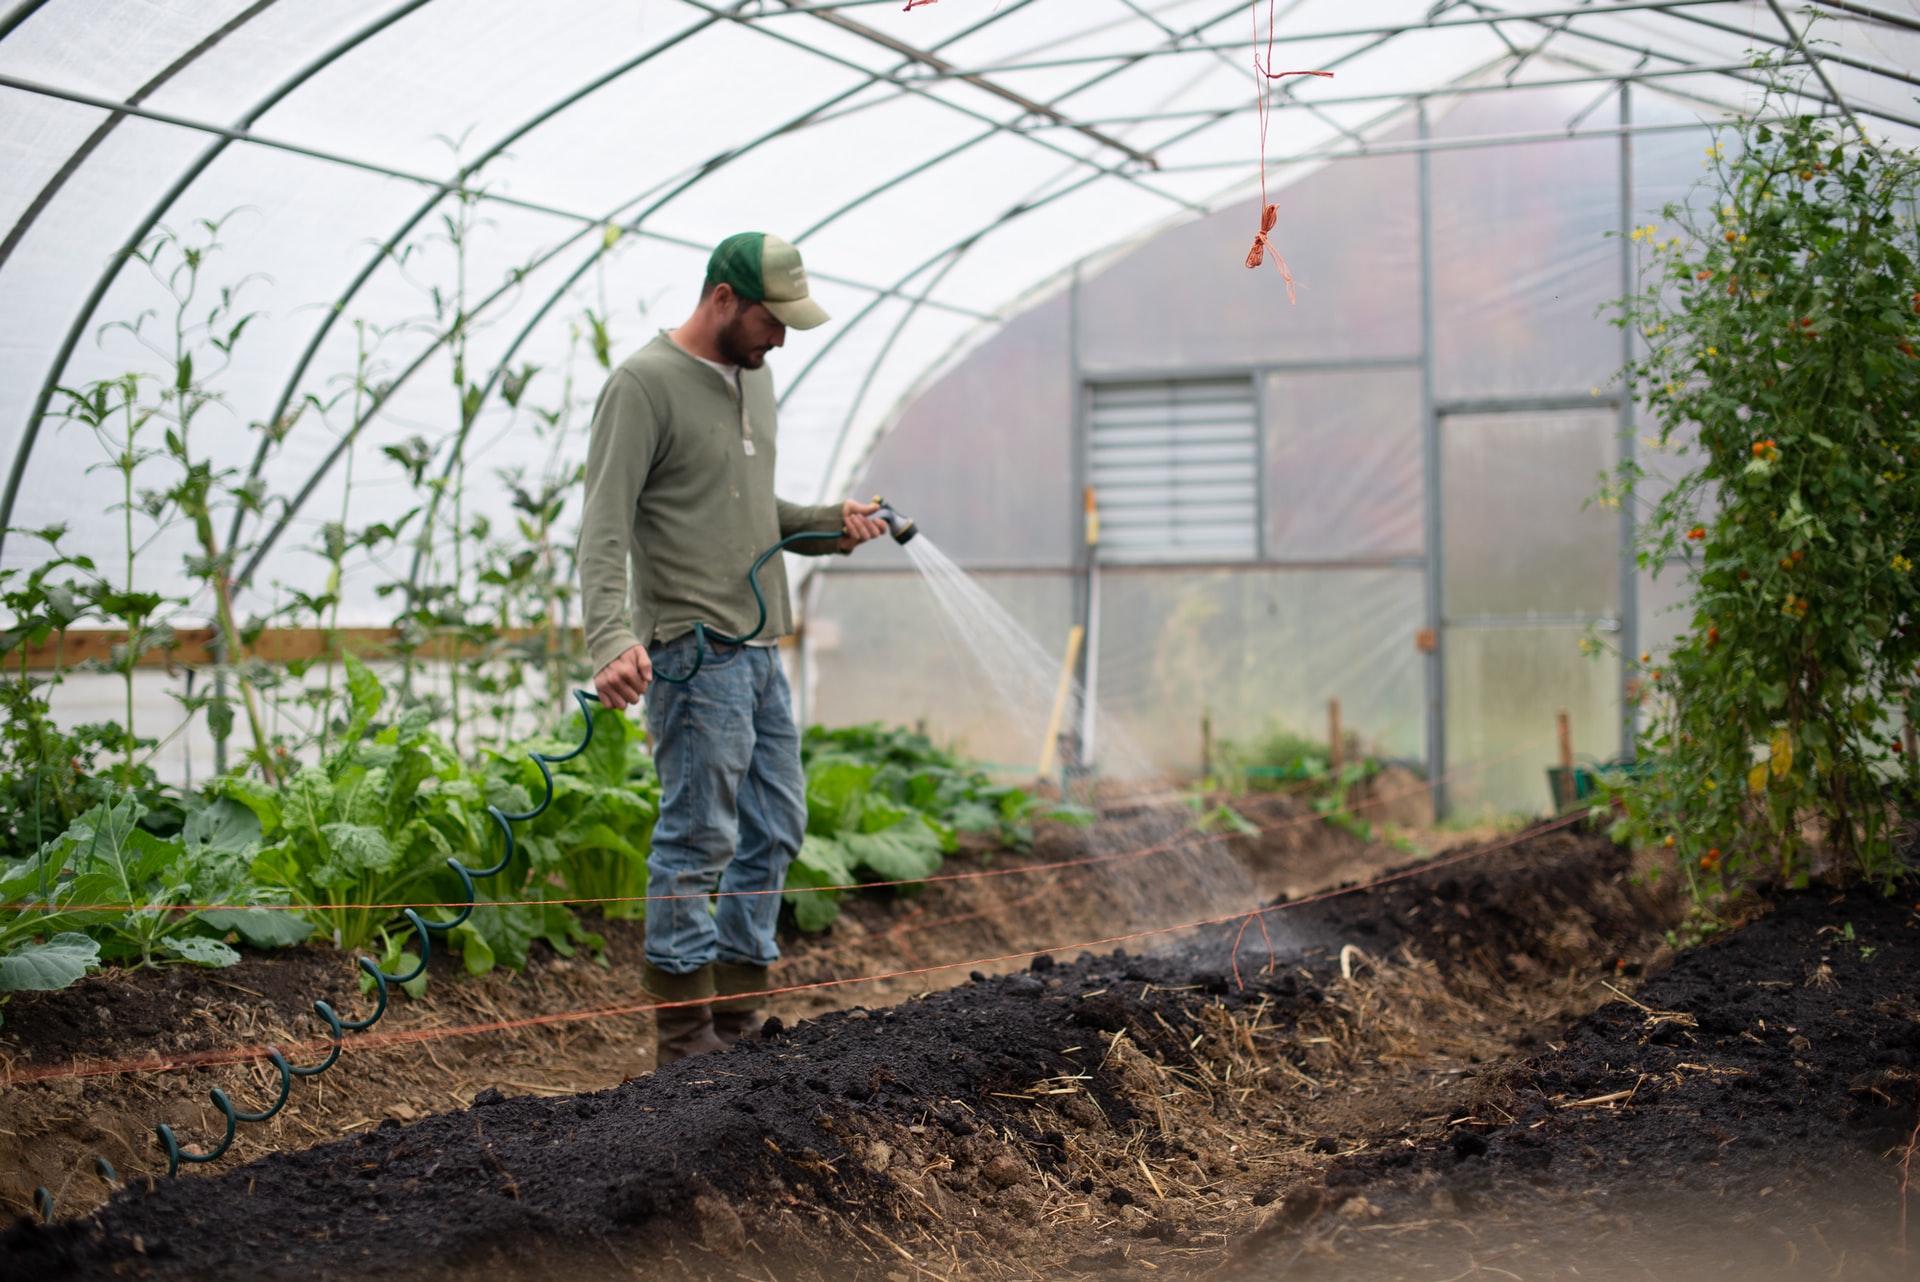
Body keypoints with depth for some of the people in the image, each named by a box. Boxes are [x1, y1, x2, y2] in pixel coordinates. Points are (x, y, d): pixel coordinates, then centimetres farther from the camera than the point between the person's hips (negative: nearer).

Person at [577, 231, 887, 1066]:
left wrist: (827, 525, 7)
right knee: (698, 839, -5)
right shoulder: (644, 385, -11)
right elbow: (605, 527, -18)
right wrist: (613, 639, -31)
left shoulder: (753, 375, 16)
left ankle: (736, 1017, 21)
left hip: (760, 649, 9)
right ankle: (686, 1039, 3)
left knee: (774, 832, 12)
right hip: (694, 652, -9)